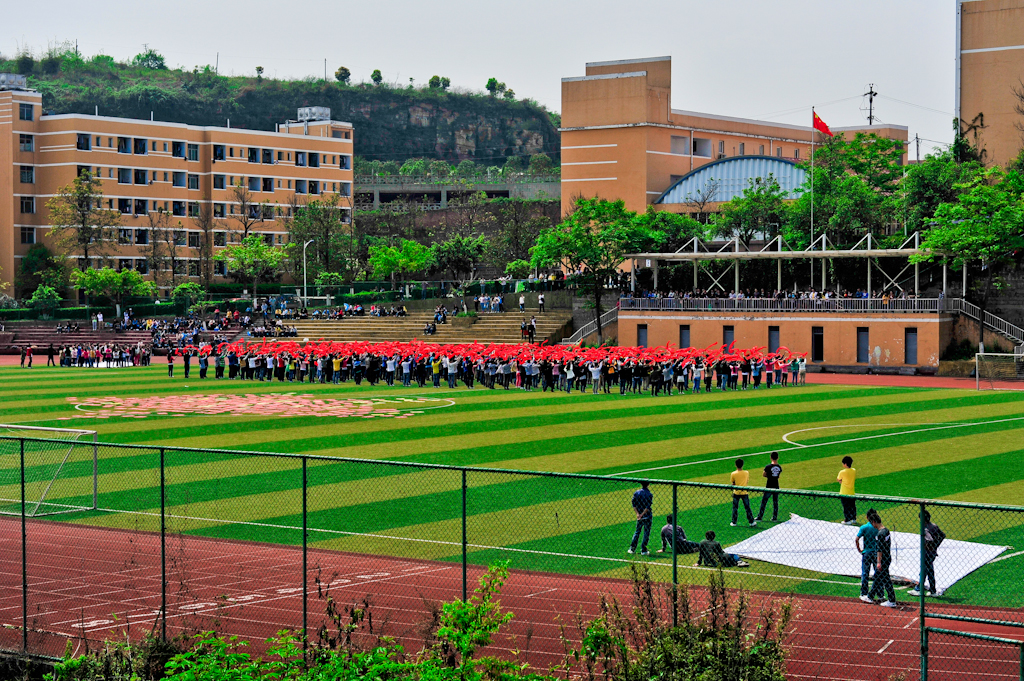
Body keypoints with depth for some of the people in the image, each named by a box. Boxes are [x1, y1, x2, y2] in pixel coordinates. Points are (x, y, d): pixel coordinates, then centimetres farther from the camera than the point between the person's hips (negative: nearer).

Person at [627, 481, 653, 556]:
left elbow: (634, 505, -3)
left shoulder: (636, 493, 0)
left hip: (639, 515, 4)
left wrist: (637, 513, -9)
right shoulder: (649, 494, -12)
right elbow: (648, 507, -18)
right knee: (646, 533, 5)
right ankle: (643, 550, 4)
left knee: (637, 531, 16)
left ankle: (632, 548, 10)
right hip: (647, 516, -4)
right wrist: (642, 515, -16)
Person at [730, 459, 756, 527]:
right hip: (744, 493, 1)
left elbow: (732, 483, 0)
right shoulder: (746, 473, -7)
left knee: (735, 508, 10)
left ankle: (733, 522, 14)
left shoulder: (733, 474, -12)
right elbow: (747, 481, 7)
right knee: (747, 508, 9)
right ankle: (751, 522, 13)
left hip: (736, 493, -1)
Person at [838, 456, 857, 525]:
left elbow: (839, 480, -10)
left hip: (844, 493, -5)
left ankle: (847, 520, 11)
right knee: (852, 506, 17)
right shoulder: (854, 471, -3)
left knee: (846, 507, 5)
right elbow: (854, 480, 8)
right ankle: (854, 519, 26)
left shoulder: (842, 472, -20)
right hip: (852, 492, 5)